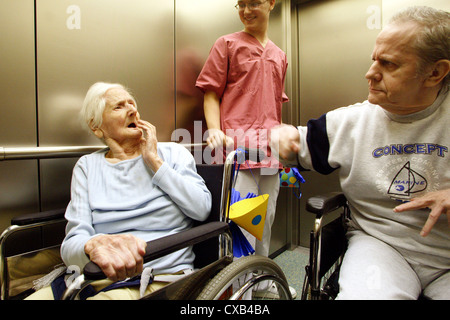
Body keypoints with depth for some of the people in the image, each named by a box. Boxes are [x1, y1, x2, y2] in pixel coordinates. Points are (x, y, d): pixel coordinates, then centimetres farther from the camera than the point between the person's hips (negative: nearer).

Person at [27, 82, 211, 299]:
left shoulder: (173, 153, 9)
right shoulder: (87, 166, 11)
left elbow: (201, 209, -5)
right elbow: (72, 244, 1)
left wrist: (154, 161, -4)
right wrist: (94, 245, -24)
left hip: (164, 276, -2)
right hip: (99, 279, 3)